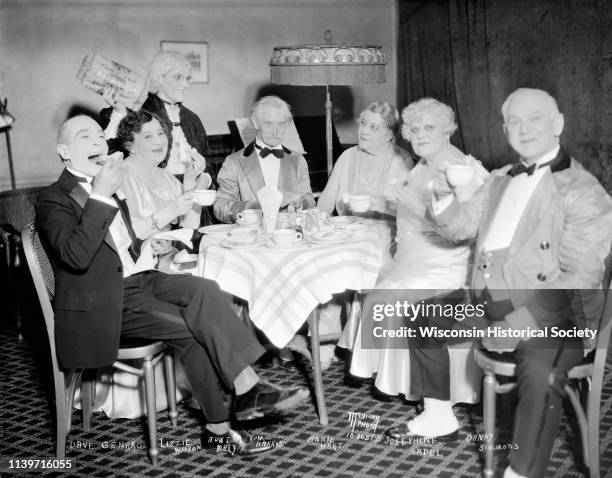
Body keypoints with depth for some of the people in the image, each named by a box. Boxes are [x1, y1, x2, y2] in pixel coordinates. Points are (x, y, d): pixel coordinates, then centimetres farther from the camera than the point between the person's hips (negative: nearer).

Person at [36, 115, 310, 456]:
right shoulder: (54, 200, -6)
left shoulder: (104, 188, 20)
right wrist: (100, 197, -25)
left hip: (133, 278, 7)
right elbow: (76, 256, -25)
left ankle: (248, 390, -22)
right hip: (103, 304, -7)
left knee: (204, 290, -20)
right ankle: (219, 426, -18)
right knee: (192, 327, -24)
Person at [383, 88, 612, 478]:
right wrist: (444, 196, -5)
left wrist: (520, 323, -24)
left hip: (548, 315, -8)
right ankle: (440, 416, 28)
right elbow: (461, 226, 18)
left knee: (540, 374, -35)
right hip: (487, 303, 8)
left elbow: (580, 279, -16)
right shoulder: (501, 179, 16)